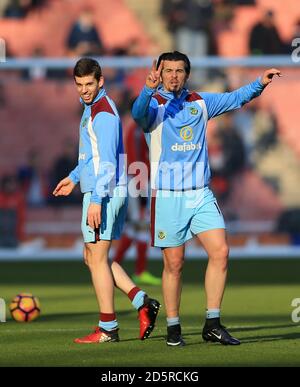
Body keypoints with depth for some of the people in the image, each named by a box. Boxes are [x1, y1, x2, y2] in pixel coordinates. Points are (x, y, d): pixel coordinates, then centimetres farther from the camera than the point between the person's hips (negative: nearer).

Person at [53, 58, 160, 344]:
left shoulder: (103, 113, -15)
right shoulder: (92, 107, 16)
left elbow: (107, 161, -22)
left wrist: (96, 199, -27)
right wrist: (75, 177, 34)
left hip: (104, 194, -10)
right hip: (99, 192, 10)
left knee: (97, 258, -4)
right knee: (92, 257, 13)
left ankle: (107, 328, 0)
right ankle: (142, 302, 8)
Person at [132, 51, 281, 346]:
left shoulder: (199, 102, 11)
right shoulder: (154, 104, -4)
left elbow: (235, 99, 22)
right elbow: (138, 113, -27)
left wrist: (260, 83, 6)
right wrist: (148, 89, -47)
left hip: (200, 193, 4)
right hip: (168, 195, -4)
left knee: (220, 252, -7)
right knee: (174, 263, -1)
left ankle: (212, 324, 0)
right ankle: (173, 328, 12)